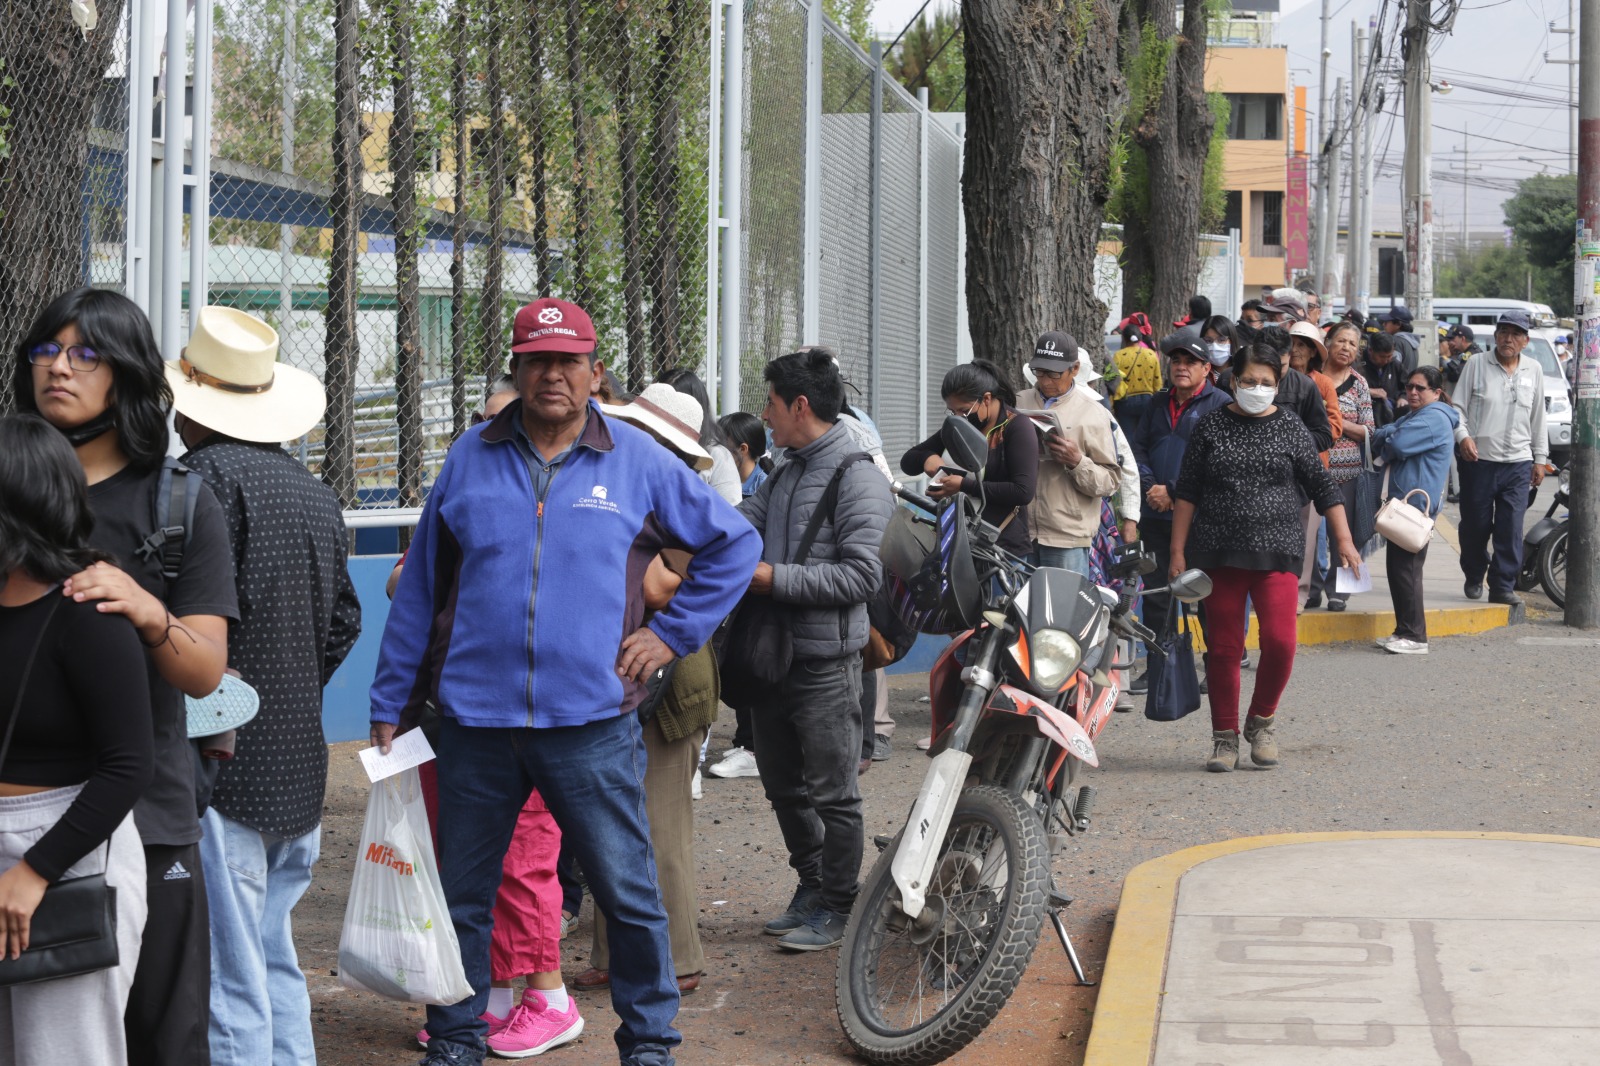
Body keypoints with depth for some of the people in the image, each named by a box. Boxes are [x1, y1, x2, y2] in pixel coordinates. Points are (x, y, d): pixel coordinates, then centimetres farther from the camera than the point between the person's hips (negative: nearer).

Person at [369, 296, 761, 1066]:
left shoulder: (637, 461, 3)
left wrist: (674, 632, 4)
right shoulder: (471, 458, 6)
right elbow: (419, 588, 10)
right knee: (460, 897, 11)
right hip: (475, 719, 2)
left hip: (590, 721, -2)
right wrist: (389, 704, 9)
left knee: (628, 894, 3)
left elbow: (733, 545, 13)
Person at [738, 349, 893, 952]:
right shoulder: (784, 476, 15)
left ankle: (836, 908, 11)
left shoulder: (858, 481, -13)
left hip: (826, 668, -8)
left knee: (833, 795, 1)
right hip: (774, 659, 9)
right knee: (784, 788, 17)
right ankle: (810, 888, 31)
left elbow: (862, 575, -20)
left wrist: (775, 578, -19)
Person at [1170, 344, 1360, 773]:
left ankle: (1262, 720, 10)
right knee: (1223, 648, 3)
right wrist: (1177, 550, 3)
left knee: (1279, 641, -14)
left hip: (1277, 550, 0)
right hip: (1218, 552, 1)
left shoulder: (1290, 429, 5)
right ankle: (1225, 737, 16)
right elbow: (1187, 492, 7)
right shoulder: (1212, 426, 5)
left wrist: (1343, 540, 7)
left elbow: (1323, 487, 11)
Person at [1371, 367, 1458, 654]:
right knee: (1397, 566, 13)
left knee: (1405, 568, -10)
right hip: (1404, 501, 11)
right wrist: (1385, 437, -6)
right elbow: (1380, 434, 16)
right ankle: (1404, 631, 19)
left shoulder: (1434, 418, -13)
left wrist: (1382, 442, -1)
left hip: (1417, 502, -11)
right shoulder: (1414, 415, 21)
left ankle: (1415, 636, -8)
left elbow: (1398, 444, -22)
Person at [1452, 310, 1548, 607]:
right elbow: (1457, 406, 1)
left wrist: (1540, 458, 14)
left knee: (1511, 529, -5)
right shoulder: (1476, 365, 2)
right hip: (1478, 460, -1)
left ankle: (1503, 585, 0)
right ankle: (1474, 577, 26)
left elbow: (1538, 416, 16)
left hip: (1518, 463, 1)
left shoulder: (1533, 370, 10)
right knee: (1475, 525, 6)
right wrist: (1463, 435, -16)